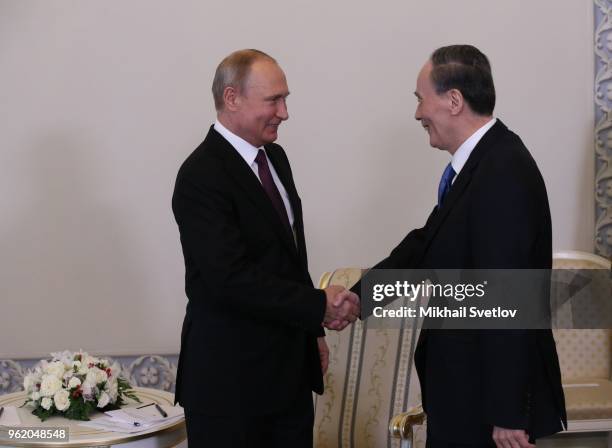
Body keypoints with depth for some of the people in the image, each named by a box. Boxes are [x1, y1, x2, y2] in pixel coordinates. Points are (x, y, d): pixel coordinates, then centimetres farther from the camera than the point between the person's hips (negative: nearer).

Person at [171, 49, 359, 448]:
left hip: (290, 368, 8)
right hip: (230, 377, -8)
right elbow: (232, 278, -25)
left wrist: (312, 331, 17)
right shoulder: (202, 176, -18)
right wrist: (319, 305, -21)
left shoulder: (274, 157, 10)